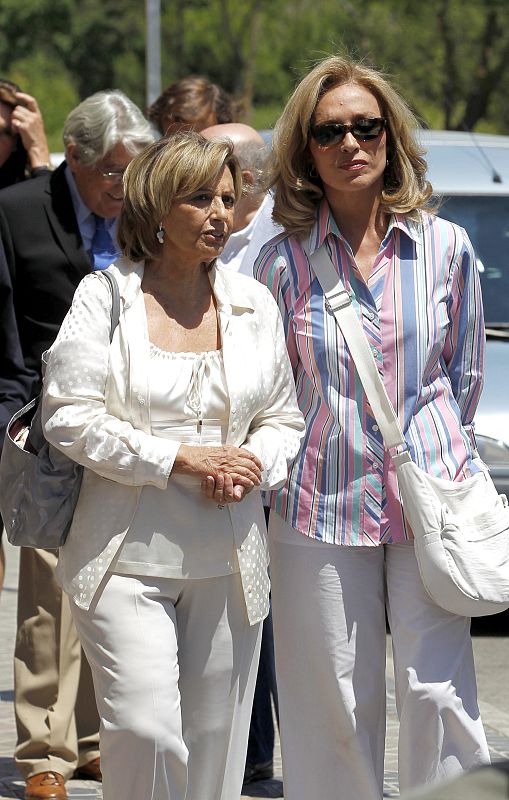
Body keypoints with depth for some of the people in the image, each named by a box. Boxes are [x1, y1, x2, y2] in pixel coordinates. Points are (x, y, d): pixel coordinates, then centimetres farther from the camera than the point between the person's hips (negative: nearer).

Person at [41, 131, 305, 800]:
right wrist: (180, 458, -14)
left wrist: (255, 464, -7)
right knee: (144, 730, -16)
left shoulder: (253, 305, 11)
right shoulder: (104, 298, -1)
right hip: (129, 556, -4)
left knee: (215, 743, 6)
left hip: (229, 562, 4)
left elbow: (285, 417, 16)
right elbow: (70, 419, -8)